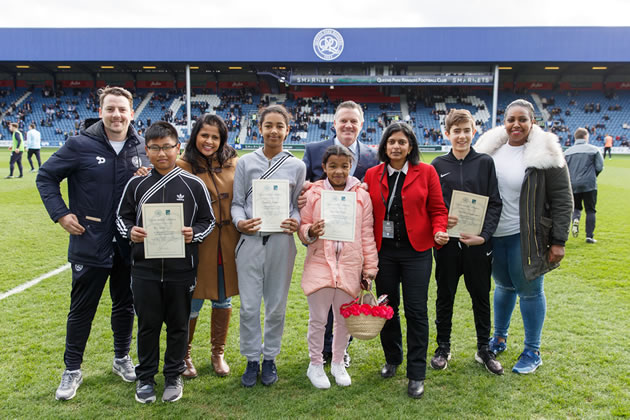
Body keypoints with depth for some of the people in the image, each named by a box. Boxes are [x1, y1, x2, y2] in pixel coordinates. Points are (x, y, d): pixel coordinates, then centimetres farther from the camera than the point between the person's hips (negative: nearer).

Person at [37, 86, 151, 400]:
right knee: (81, 310, 9)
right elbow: (45, 177, 0)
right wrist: (60, 214, -9)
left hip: (129, 245, 3)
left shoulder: (142, 148, 1)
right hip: (90, 244, -3)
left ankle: (122, 358, 37)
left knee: (125, 306, 17)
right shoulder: (80, 145, -9)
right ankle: (72, 370, 26)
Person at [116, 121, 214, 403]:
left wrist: (194, 234, -16)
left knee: (178, 325, 12)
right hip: (145, 269, 1)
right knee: (147, 324, 11)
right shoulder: (137, 184, 2)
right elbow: (122, 217, 11)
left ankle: (174, 376, 30)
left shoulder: (194, 185, -3)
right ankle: (145, 377, 30)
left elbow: (208, 221, 3)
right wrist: (130, 232, -10)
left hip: (182, 270, -1)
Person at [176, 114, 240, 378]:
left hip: (227, 243, 4)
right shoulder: (184, 166, -6)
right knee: (192, 303, 5)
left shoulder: (232, 164, 5)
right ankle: (184, 354, 28)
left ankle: (218, 353, 33)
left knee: (223, 300, 14)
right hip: (197, 243, -3)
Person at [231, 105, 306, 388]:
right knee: (249, 306, 2)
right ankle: (252, 359, 20)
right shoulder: (246, 162, 6)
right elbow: (237, 202, 7)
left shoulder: (296, 166, 7)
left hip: (281, 241, 0)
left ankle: (270, 358, 26)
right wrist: (239, 222, -13)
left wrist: (296, 222, -11)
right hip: (251, 239, 0)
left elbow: (298, 205, 10)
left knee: (276, 306, 9)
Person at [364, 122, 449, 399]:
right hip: (383, 251, 2)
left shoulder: (426, 172, 0)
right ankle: (392, 359, 35)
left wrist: (439, 231, -17)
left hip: (416, 251, -2)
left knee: (416, 310, 0)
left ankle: (417, 375, 13)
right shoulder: (372, 175, 5)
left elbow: (437, 209, 3)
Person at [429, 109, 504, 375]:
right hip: (447, 242, 0)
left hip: (478, 243, 0)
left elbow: (495, 203, -2)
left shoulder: (485, 162, 1)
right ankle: (443, 347, 26)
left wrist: (484, 235, -14)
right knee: (445, 296, 10)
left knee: (481, 296, 11)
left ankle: (484, 349, 28)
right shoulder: (438, 165, 3)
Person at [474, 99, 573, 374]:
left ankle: (532, 352, 24)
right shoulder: (491, 148, 2)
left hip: (526, 237, -4)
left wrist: (558, 241, -12)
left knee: (530, 291, 7)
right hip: (494, 235, 4)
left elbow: (563, 201, -9)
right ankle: (499, 339, 37)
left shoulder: (545, 154, -10)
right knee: (503, 286, 19)